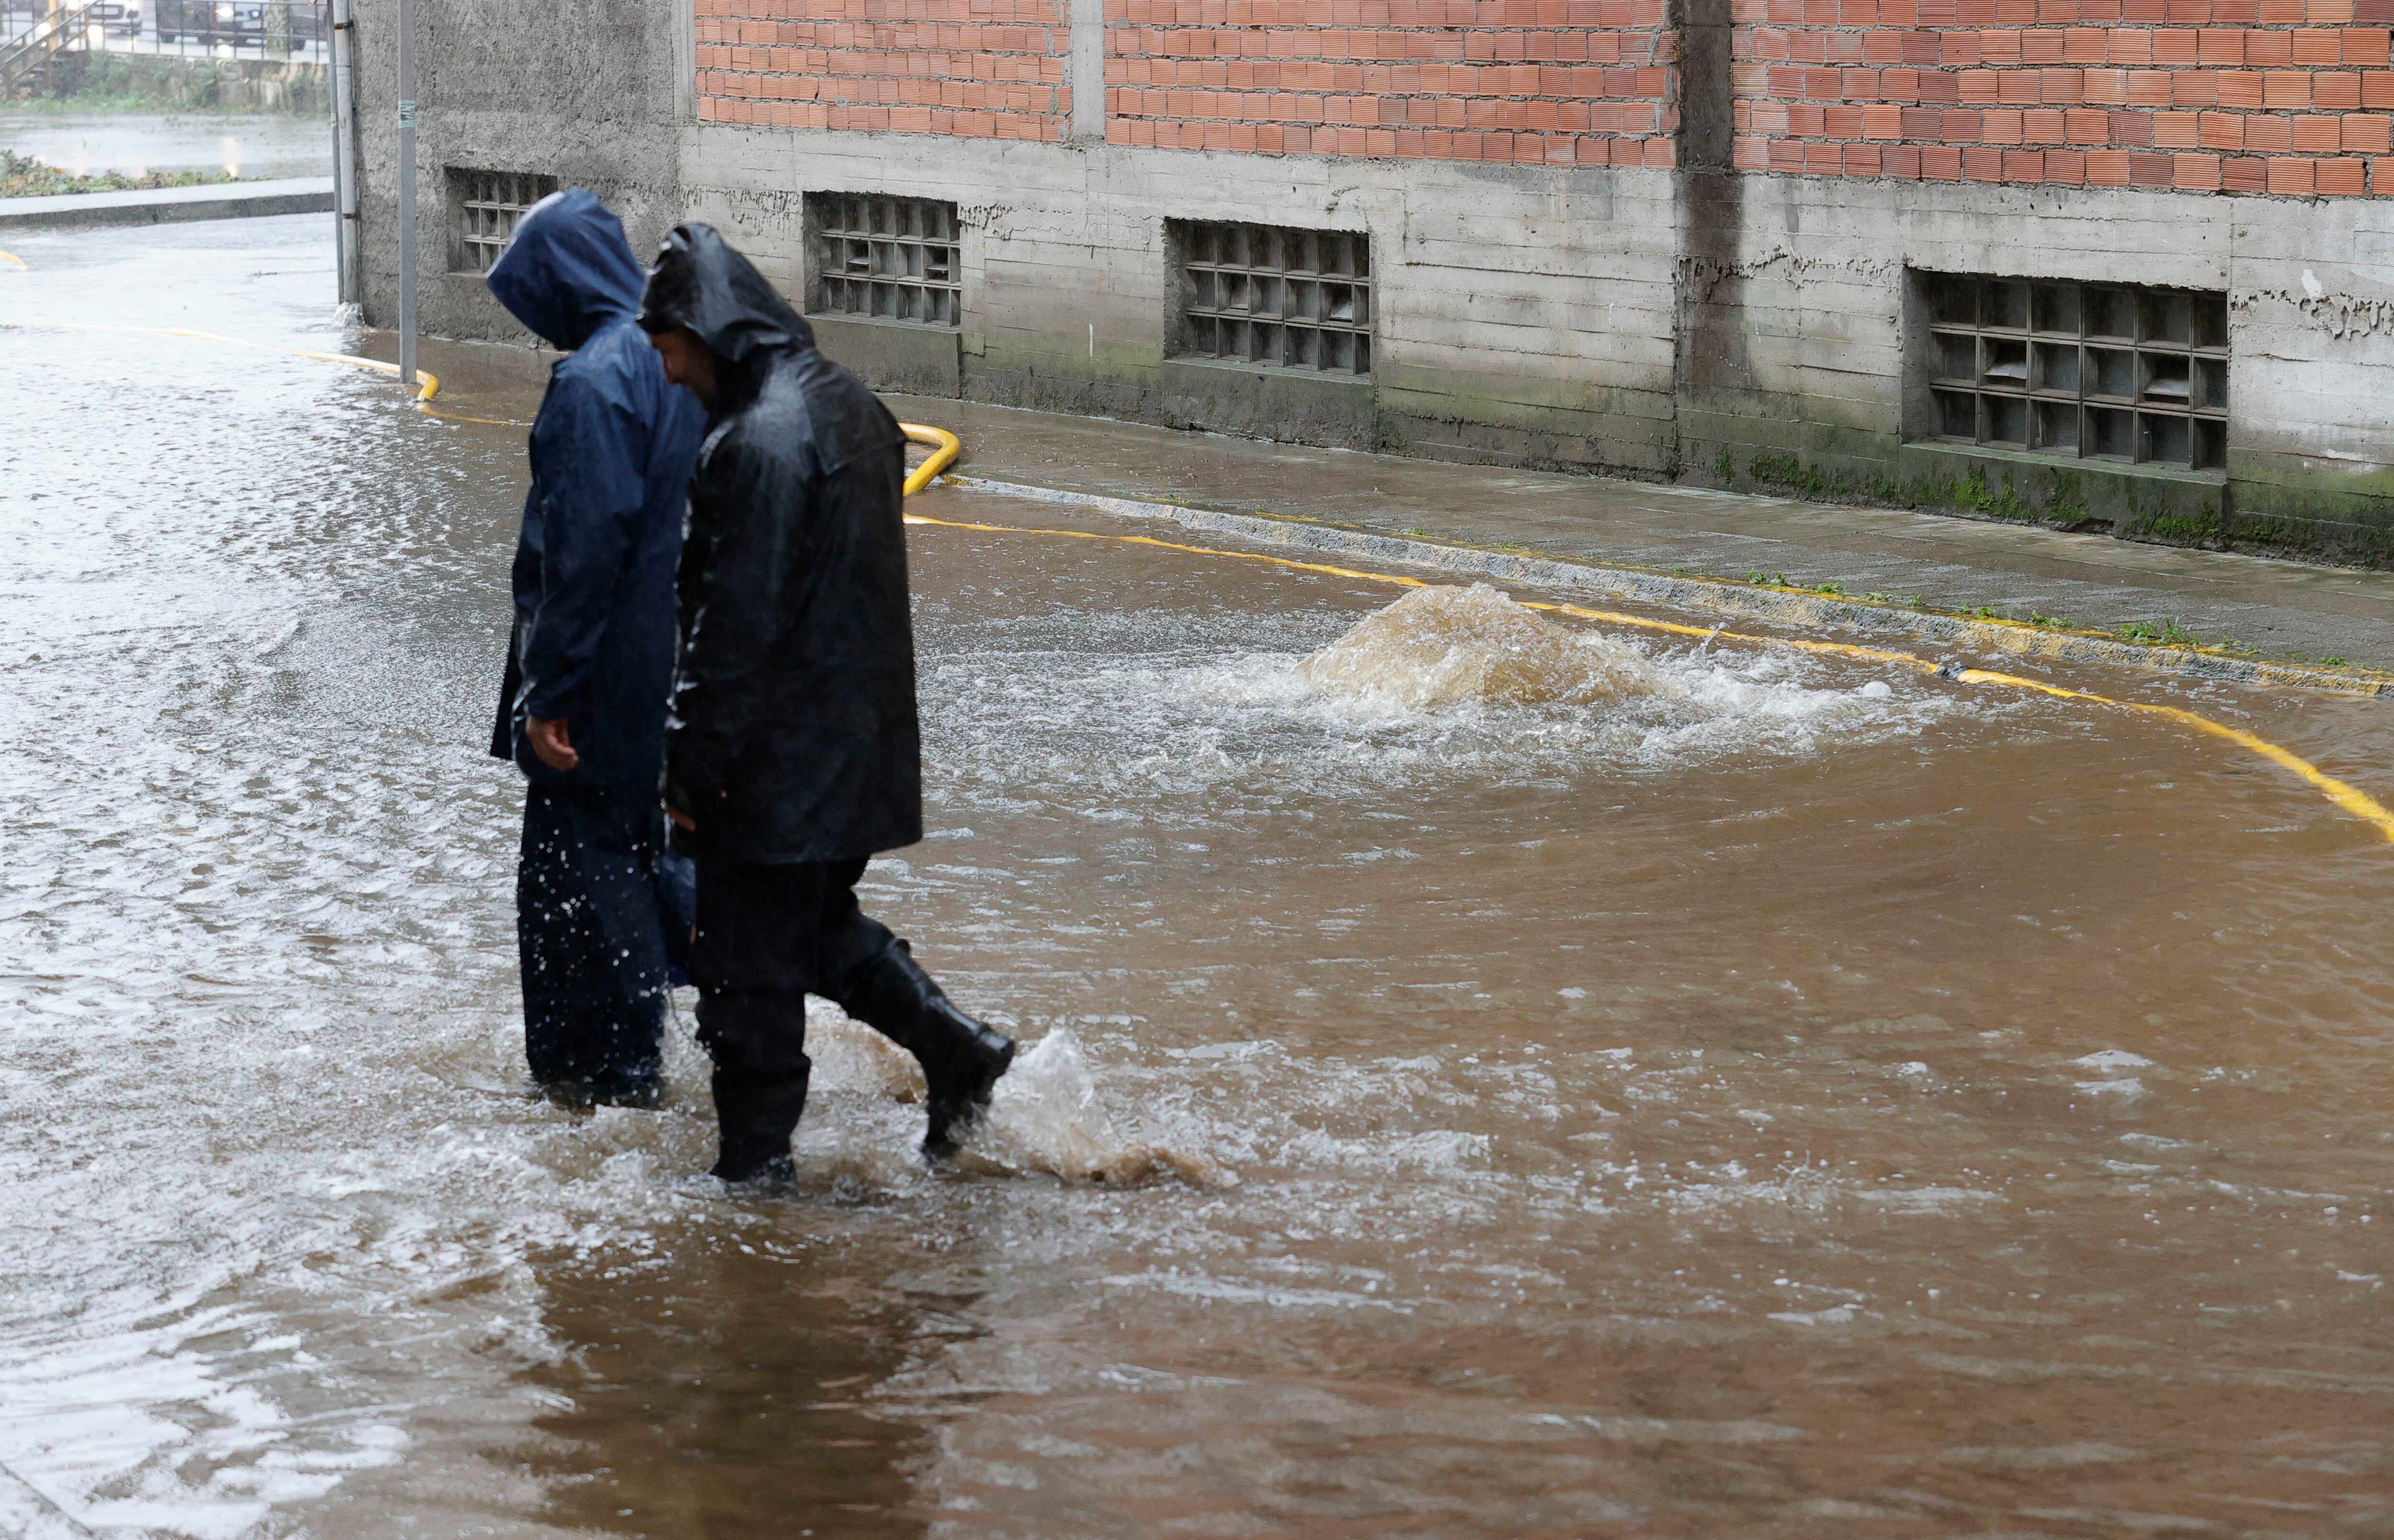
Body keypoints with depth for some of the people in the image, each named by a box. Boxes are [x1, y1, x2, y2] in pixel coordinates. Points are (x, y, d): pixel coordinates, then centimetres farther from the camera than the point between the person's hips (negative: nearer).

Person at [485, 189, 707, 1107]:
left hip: (610, 679, -9)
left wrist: (548, 694, -19)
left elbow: (582, 549, -24)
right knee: (639, 848, 21)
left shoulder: (593, 384, -21)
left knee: (577, 864, 3)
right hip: (679, 671, 9)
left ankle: (607, 1069, 9)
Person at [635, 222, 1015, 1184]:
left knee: (748, 962, 2)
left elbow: (733, 627, -22)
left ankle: (755, 1162, 9)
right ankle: (956, 1049, 17)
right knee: (818, 922, 23)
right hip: (862, 738, 9)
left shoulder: (756, 444, -22)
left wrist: (690, 769, -16)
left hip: (777, 761, -9)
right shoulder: (849, 408, 8)